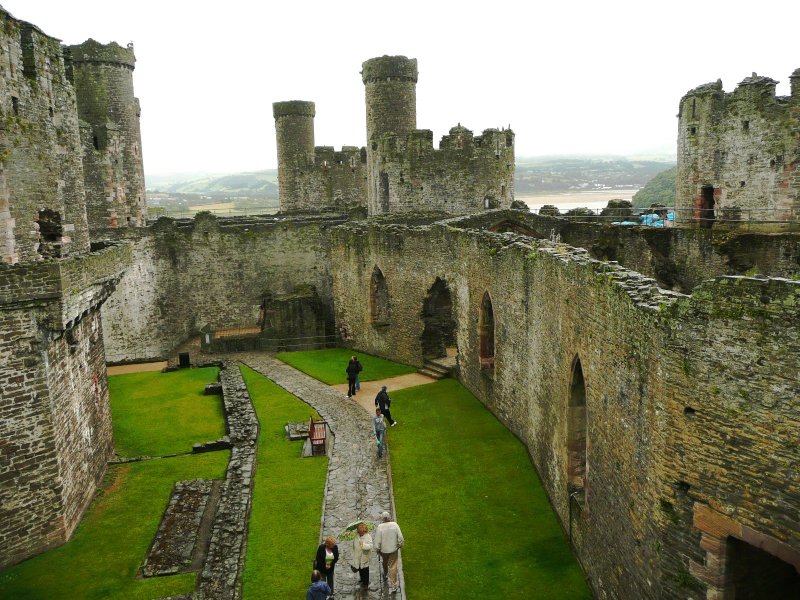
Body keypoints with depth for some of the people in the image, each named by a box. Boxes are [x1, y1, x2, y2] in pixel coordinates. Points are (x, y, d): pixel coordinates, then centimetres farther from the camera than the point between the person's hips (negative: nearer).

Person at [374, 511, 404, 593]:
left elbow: (377, 540, -16)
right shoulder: (395, 525, -16)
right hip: (393, 549, 0)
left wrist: (377, 549, 0)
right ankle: (393, 585, 9)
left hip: (383, 549, 0)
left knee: (385, 562, 28)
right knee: (393, 566, 9)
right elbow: (400, 537, -11)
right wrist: (400, 545, 7)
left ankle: (385, 573, 55)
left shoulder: (380, 527, -21)